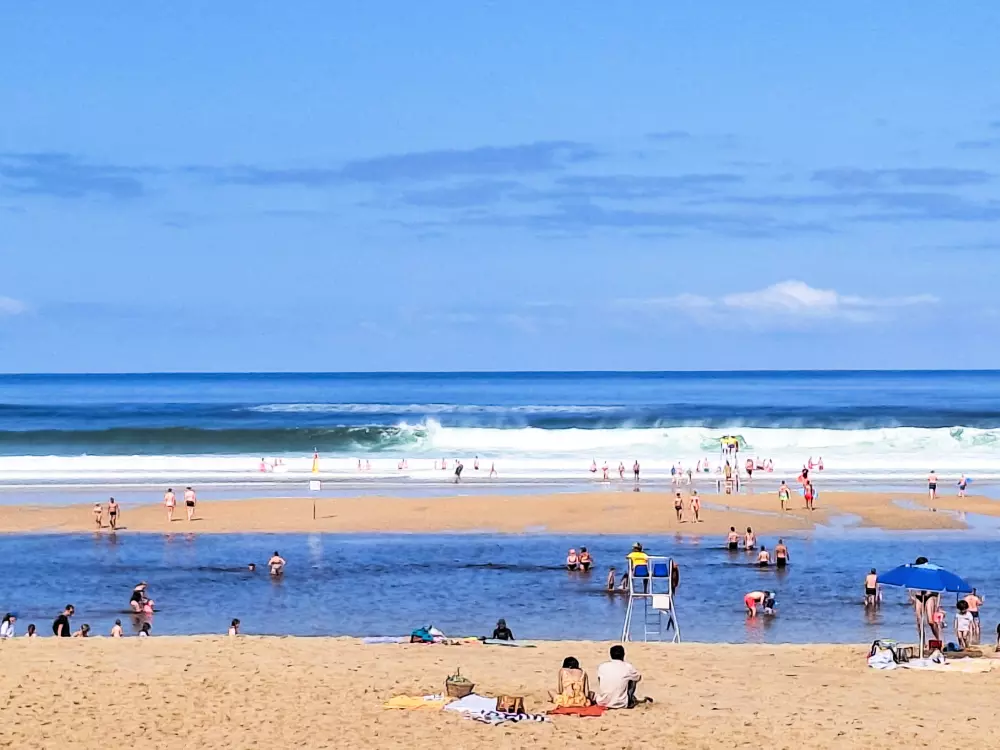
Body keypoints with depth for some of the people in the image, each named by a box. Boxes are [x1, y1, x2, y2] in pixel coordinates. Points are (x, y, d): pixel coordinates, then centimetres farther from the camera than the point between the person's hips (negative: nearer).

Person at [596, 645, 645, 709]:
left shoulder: (602, 667, -1)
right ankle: (632, 701, 29)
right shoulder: (627, 667, -5)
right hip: (620, 704, -2)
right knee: (633, 680, 19)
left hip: (602, 703, 2)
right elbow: (639, 677, 16)